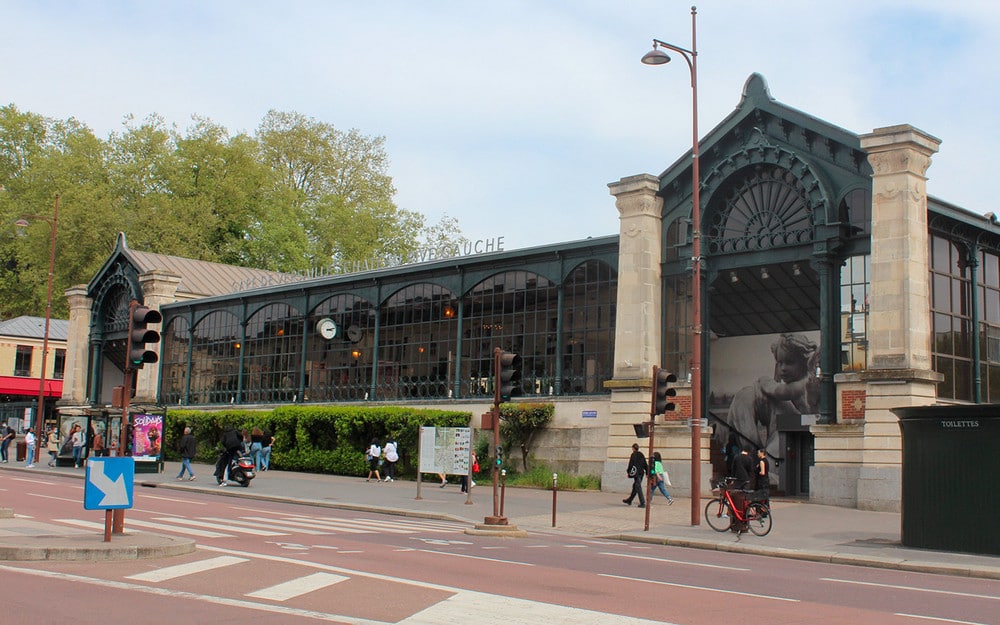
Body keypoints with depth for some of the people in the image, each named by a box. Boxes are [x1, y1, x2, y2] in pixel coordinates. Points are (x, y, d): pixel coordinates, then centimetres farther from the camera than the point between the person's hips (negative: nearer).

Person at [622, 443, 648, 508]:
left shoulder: (633, 455, -9)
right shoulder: (641, 455, 11)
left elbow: (631, 464, -10)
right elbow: (645, 464, 12)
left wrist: (628, 472, 0)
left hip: (636, 473, -7)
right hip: (641, 473, 7)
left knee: (638, 488, -6)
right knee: (635, 487, 17)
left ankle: (643, 503, -11)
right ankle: (629, 500, 30)